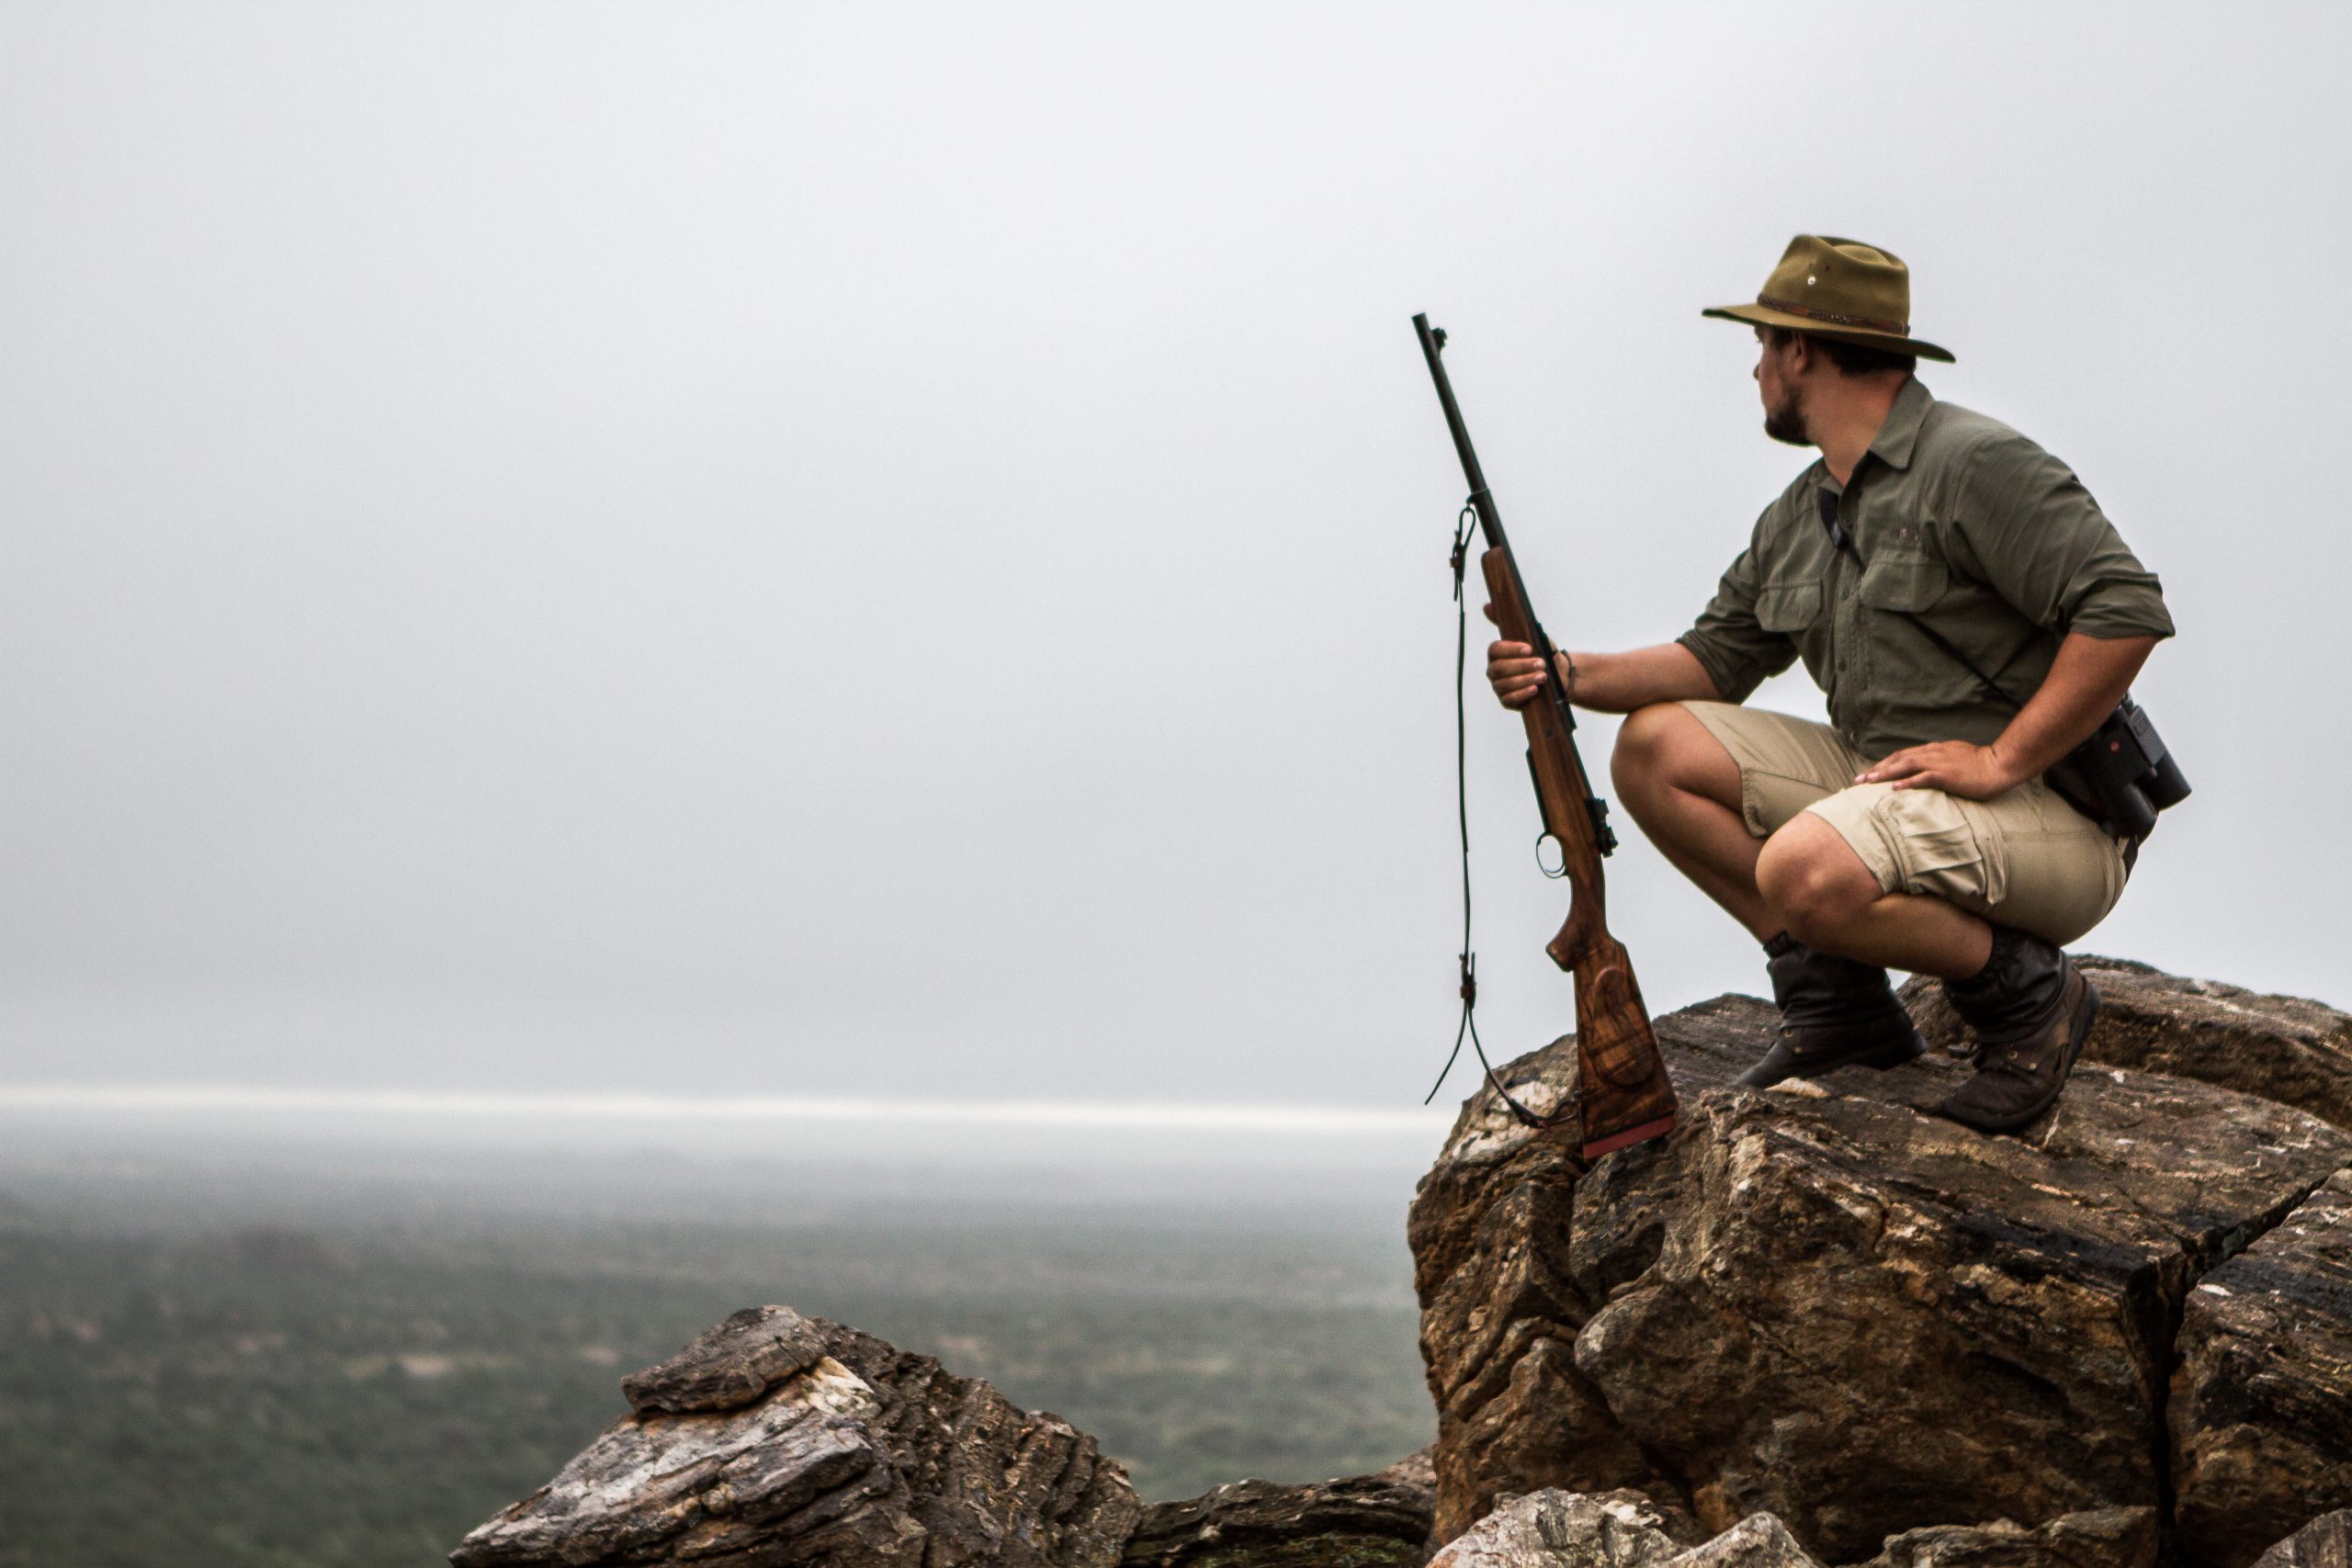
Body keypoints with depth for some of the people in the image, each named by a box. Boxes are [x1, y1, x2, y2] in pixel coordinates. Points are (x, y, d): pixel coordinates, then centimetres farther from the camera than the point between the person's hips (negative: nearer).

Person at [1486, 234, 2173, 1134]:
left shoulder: (1975, 465, -14)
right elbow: (1720, 655, 19)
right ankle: (1834, 999, 2)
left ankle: (2026, 992, -9)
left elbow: (2128, 610, -22)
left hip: (2054, 819, -9)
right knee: (1656, 748, 2)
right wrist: (1573, 675, 2)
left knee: (1804, 873, -35)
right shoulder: (1797, 517, 14)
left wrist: (2001, 762, -22)